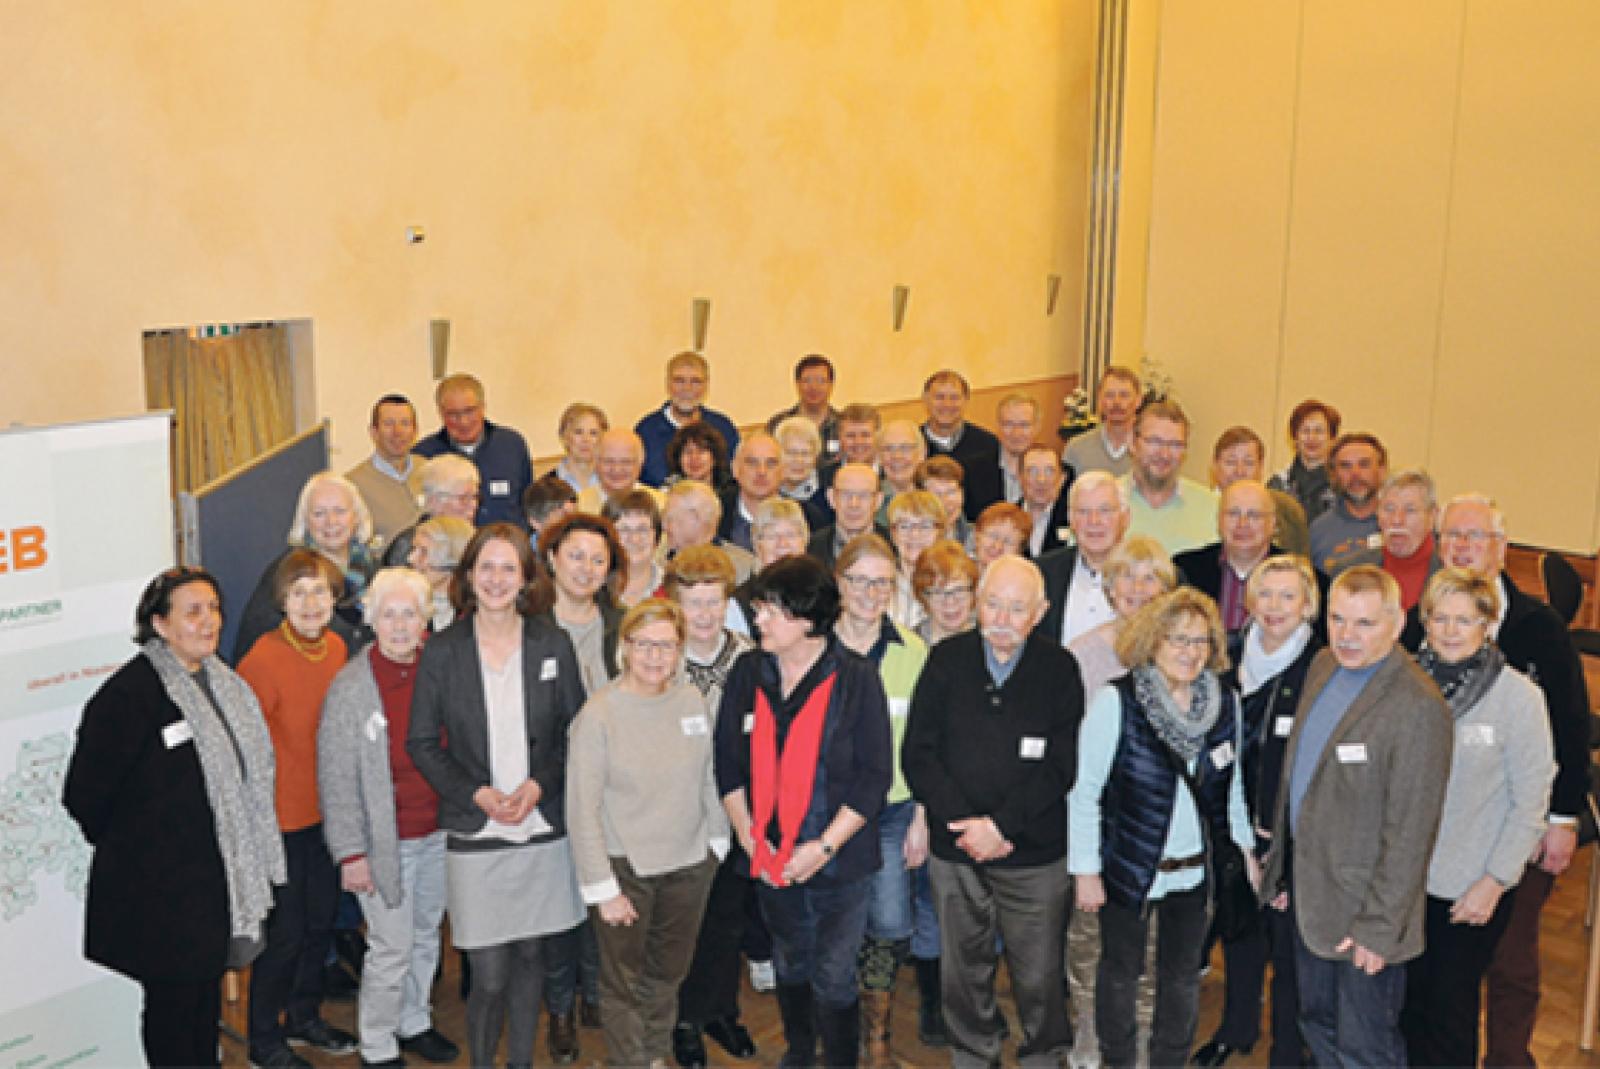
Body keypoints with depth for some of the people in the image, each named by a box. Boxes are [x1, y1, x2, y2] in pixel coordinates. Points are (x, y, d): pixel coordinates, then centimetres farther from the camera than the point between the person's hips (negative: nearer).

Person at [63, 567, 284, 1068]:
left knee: (207, 995, 18)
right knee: (172, 1000, 5)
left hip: (217, 875, 7)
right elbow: (84, 795, -15)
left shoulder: (223, 683, 6)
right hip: (161, 887, -7)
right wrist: (126, 848, -1)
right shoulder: (129, 692, -19)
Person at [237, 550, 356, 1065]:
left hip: (326, 810, 7)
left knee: (321, 920, 20)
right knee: (285, 931, 5)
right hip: (281, 818, -7)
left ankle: (304, 1017, 40)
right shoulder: (262, 660, -22)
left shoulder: (335, 647, -1)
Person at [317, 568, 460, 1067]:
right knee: (391, 949, 2)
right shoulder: (350, 686, -14)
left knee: (426, 937, 19)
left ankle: (414, 1022, 39)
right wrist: (351, 852, -14)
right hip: (385, 840, -5)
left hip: (438, 835, 5)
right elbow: (336, 778, -12)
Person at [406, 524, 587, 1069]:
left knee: (529, 957, 13)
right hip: (474, 833, -2)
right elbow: (422, 742, 0)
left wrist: (538, 784, -10)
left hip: (542, 826, 2)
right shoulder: (441, 650, -3)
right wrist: (478, 794, -12)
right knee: (490, 974, -2)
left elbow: (575, 730, 5)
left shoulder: (552, 644, 1)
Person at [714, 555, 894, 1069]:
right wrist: (749, 835, -5)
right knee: (789, 965, 21)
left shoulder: (856, 679, -13)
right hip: (772, 859, 4)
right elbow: (729, 763, 4)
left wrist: (825, 845, -16)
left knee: (833, 977, 3)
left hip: (840, 858, -4)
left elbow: (874, 775, -12)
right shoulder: (748, 672, -1)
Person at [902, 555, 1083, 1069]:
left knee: (1039, 977, 5)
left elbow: (1061, 766, -7)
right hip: (956, 852, 2)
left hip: (1034, 853, -1)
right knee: (963, 972, 12)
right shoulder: (946, 660, 1)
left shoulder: (1059, 669, -3)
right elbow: (917, 754, -2)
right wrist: (965, 823, -12)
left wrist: (1000, 825, -14)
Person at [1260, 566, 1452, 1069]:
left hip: (1362, 909, -7)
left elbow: (1409, 832, -21)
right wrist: (1281, 863, 13)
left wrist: (1378, 927, -18)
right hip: (1307, 885, 8)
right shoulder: (1324, 666, 3)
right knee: (1317, 1025, 23)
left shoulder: (1419, 707, -23)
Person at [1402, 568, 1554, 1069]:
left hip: (1473, 889, -2)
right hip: (1404, 876, 3)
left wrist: (1495, 881, -10)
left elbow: (1531, 801, -8)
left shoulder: (1518, 696, -12)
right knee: (1409, 995, 15)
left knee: (1452, 1004, 10)